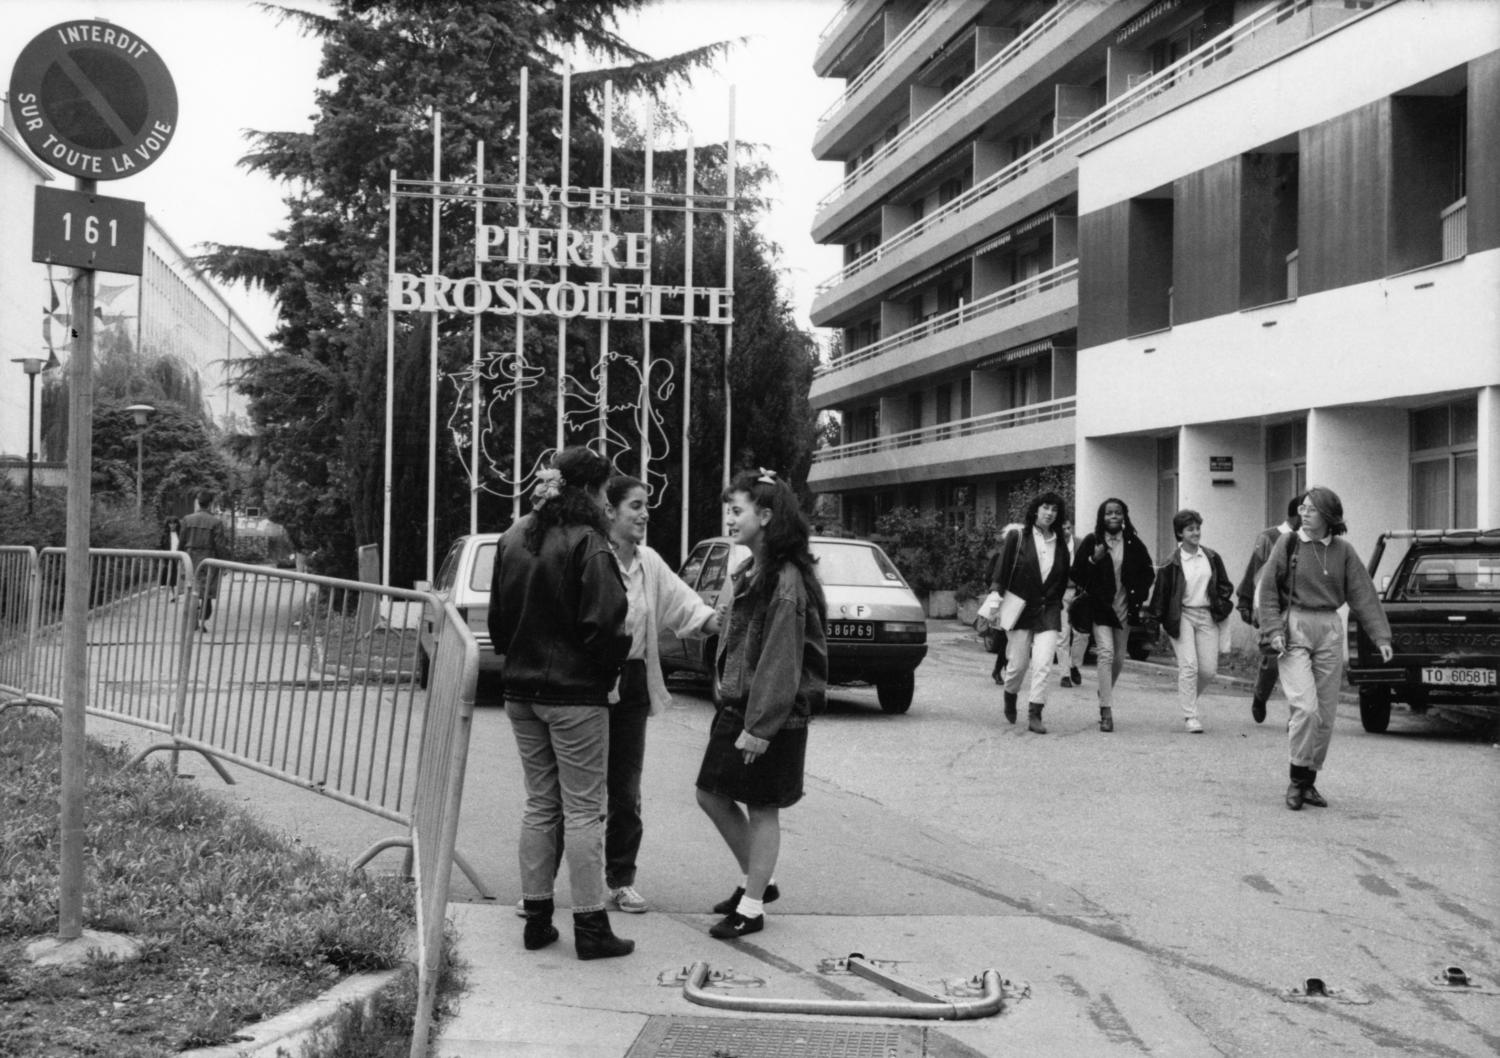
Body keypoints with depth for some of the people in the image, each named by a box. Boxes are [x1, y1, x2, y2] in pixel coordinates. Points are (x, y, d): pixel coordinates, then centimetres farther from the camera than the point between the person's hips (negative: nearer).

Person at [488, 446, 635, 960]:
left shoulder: (513, 538, 8)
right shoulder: (587, 544, -15)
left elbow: (497, 615, 13)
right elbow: (603, 625, -18)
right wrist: (612, 666, -2)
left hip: (521, 689, 7)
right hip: (575, 691, -7)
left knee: (539, 804, 14)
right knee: (583, 809, 0)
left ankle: (537, 918, 18)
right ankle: (590, 926, 5)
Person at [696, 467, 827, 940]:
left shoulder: (786, 580, -18)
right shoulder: (749, 574, 12)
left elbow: (781, 660, -21)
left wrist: (760, 725, -21)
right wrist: (727, 702, 10)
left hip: (770, 716, -9)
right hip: (735, 707, 9)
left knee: (761, 809, 2)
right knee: (712, 795, 14)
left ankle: (752, 908, 14)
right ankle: (757, 881, 29)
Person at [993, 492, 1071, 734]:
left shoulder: (1060, 544, 8)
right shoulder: (1018, 537, -1)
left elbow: (1063, 579, 17)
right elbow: (1002, 568, -5)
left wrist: (1055, 601, 12)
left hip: (1048, 610, 2)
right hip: (1020, 607, -2)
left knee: (1043, 664, -10)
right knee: (1018, 663, 2)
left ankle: (1035, 714, -6)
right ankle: (1010, 693, 34)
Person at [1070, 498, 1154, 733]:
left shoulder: (1133, 544, 4)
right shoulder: (1091, 542, -3)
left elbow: (1148, 573, 14)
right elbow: (1076, 574, -3)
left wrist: (1139, 596, 0)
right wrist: (1093, 560, -19)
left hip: (1124, 608, 3)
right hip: (1100, 607, -3)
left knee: (1118, 659, 11)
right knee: (1106, 654, -15)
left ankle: (1105, 693, 40)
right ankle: (1106, 711, -14)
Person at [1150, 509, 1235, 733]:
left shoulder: (1212, 558, 6)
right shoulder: (1172, 563, -6)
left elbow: (1225, 586, 15)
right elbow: (1160, 592, -1)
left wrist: (1223, 610, 3)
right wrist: (1161, 621, -2)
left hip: (1207, 616, 4)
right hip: (1182, 616, -4)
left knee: (1209, 669, 0)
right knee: (1189, 666, -10)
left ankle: (1188, 695, 29)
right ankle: (1190, 715, -3)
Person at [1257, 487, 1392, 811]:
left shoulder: (1342, 551, 5)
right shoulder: (1288, 544, -1)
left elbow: (1363, 594, 5)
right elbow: (1267, 589, 1)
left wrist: (1381, 636, -2)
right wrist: (1274, 630, -9)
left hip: (1330, 631, 3)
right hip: (1294, 629, -3)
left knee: (1326, 713, 6)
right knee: (1305, 706, -16)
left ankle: (1309, 781, 18)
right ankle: (1297, 780, -3)